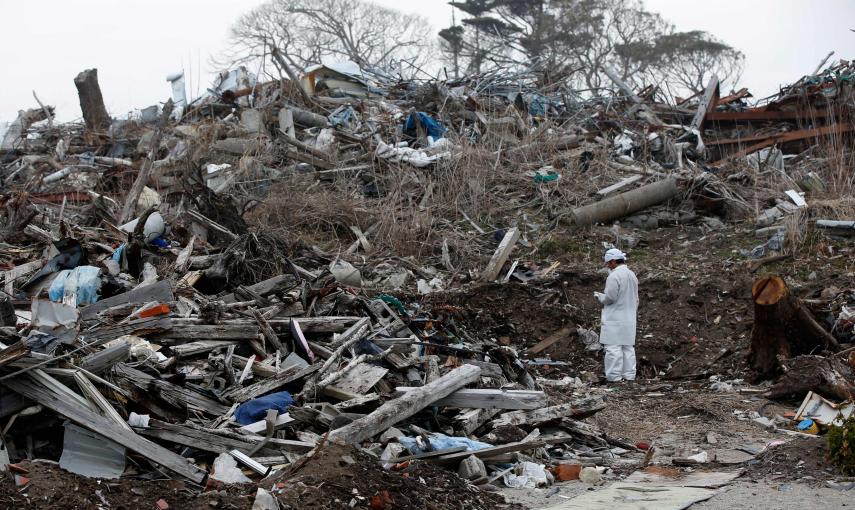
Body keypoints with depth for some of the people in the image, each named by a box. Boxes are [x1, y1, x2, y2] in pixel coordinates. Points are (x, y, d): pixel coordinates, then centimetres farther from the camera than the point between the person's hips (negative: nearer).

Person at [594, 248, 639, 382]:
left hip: (615, 319, -8)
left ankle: (614, 377, -7)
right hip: (629, 319, 8)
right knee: (628, 347, 10)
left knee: (613, 348, -6)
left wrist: (599, 296, 2)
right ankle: (629, 375, 12)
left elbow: (610, 297, -18)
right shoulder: (632, 275, 13)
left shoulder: (614, 276, -15)